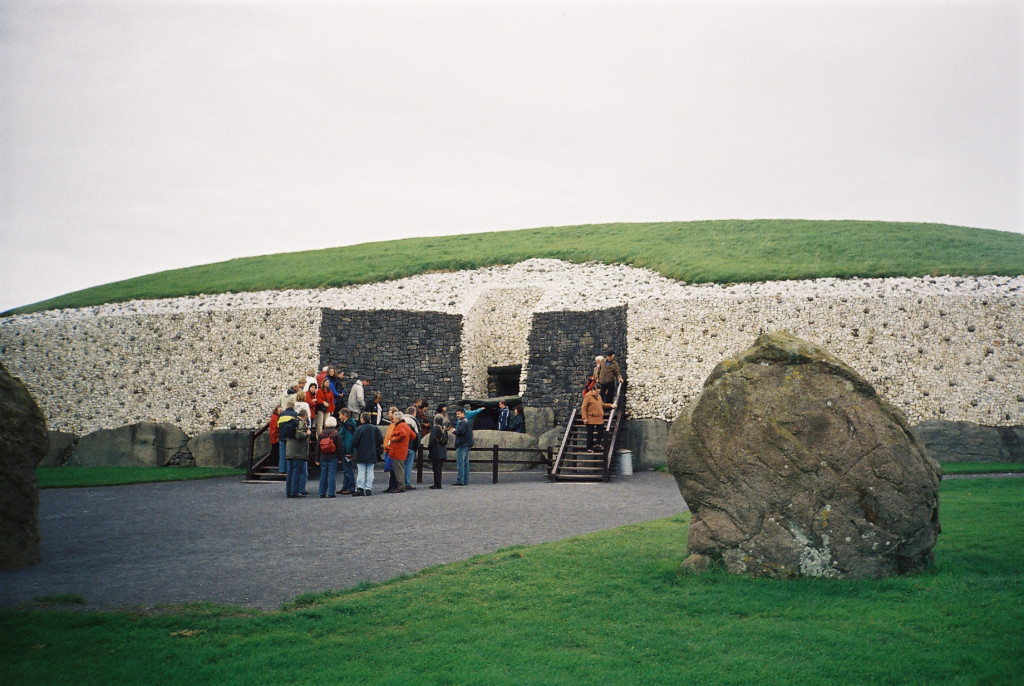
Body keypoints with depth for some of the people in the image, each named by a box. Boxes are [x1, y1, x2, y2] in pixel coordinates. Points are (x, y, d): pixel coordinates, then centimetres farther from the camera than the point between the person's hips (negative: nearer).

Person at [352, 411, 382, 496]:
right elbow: (380, 441, 4)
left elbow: (354, 441, -14)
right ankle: (368, 489, 5)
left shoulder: (359, 429, -13)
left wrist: (354, 450, 5)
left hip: (361, 455, -4)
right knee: (370, 471, 7)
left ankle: (360, 488, -6)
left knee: (361, 471, 0)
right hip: (372, 454, 4)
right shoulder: (375, 428, 1)